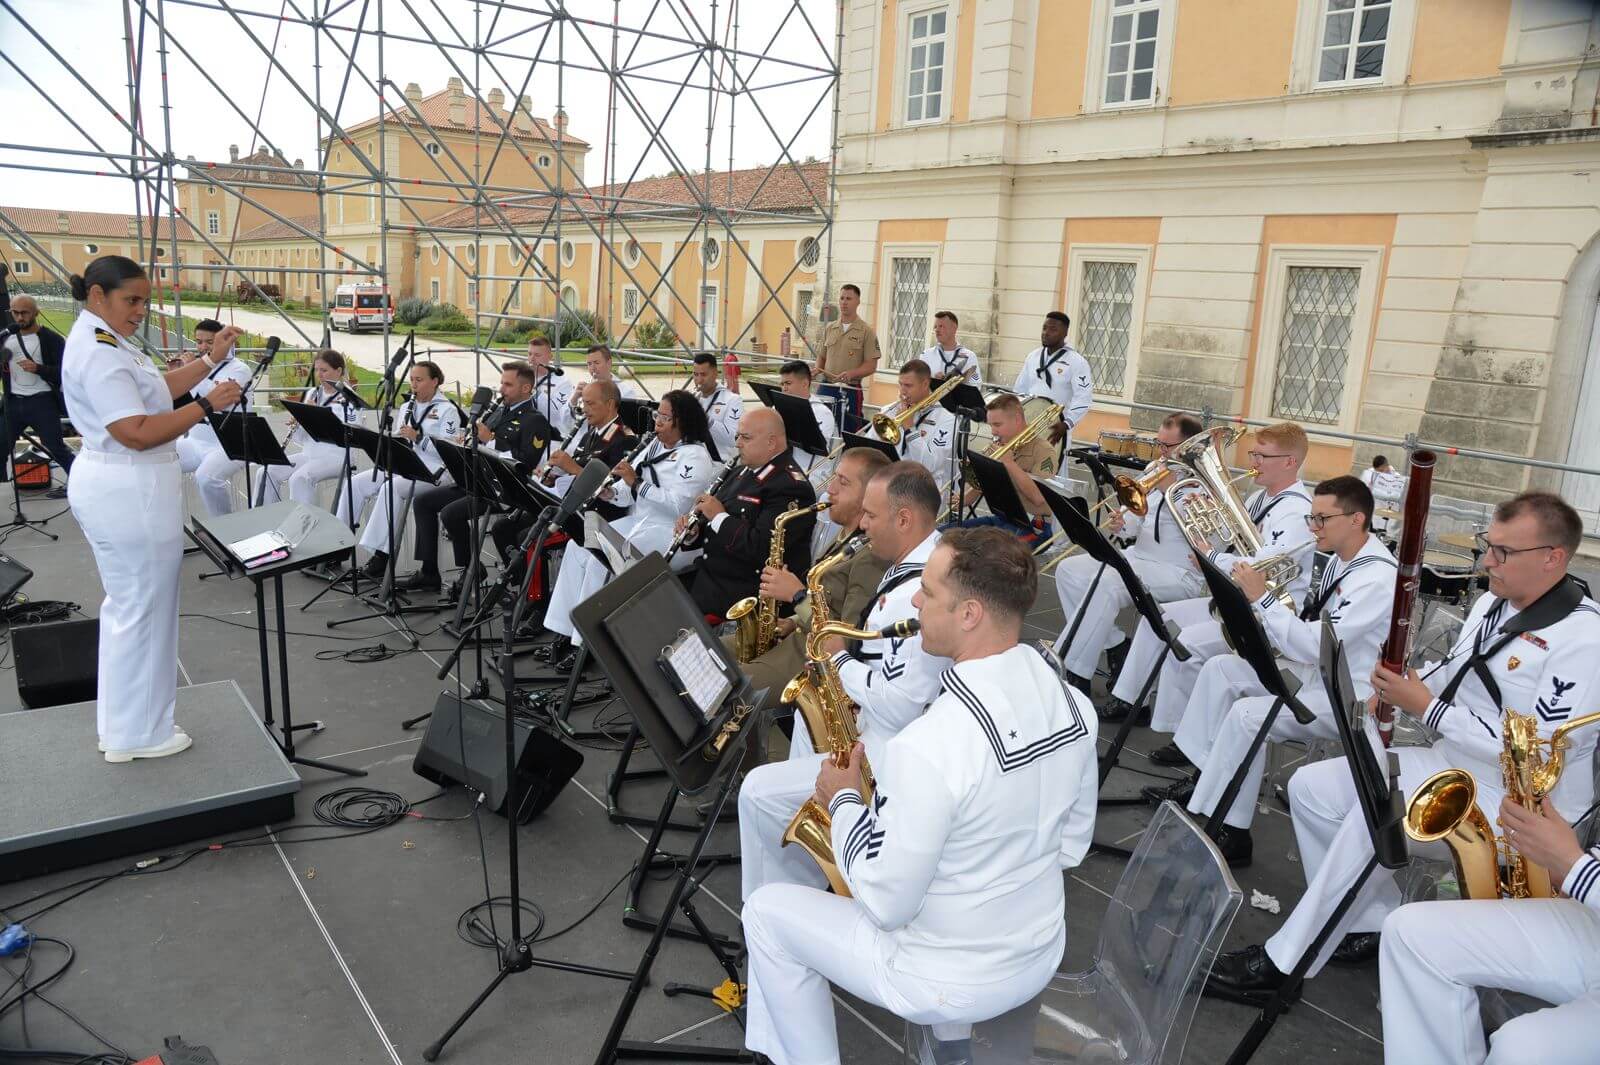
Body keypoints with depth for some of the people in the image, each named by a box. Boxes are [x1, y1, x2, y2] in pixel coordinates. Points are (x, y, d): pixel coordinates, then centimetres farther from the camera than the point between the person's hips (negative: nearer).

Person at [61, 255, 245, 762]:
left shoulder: (104, 339, 11)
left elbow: (156, 390, 15)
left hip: (118, 488, 11)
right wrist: (207, 405, -25)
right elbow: (138, 433, -27)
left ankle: (122, 722, 33)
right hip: (129, 494, -11)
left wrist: (211, 360, 8)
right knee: (142, 610, 1)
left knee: (127, 606, 20)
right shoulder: (98, 353, -22)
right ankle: (137, 733, 14)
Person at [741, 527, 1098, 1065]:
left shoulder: (928, 747, -34)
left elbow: (885, 904, -24)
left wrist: (845, 802, -9)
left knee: (765, 911, 10)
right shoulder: (1071, 702, -10)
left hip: (954, 981, -6)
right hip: (1043, 952, 7)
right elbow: (1072, 845, 4)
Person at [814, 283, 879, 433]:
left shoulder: (866, 332, -3)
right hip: (826, 387, 4)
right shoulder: (829, 328, 12)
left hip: (851, 391, -4)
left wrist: (851, 373, -23)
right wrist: (817, 369, -1)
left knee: (848, 433, -2)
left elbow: (871, 366, -7)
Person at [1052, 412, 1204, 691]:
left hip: (1179, 573, -8)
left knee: (1106, 584, -31)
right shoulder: (1153, 469, 13)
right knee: (1068, 570, -4)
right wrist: (1121, 524, -9)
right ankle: (1113, 644, 2)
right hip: (1138, 555, 8)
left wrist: (1169, 488, -19)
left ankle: (1074, 674, -26)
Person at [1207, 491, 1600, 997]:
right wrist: (1401, 688, -1)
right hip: (1450, 760, 9)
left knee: (1375, 817, -31)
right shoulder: (1492, 602, 8)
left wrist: (1426, 707, -22)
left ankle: (1285, 960, -19)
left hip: (1518, 799, -9)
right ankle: (1370, 921, 8)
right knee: (1310, 787, -2)